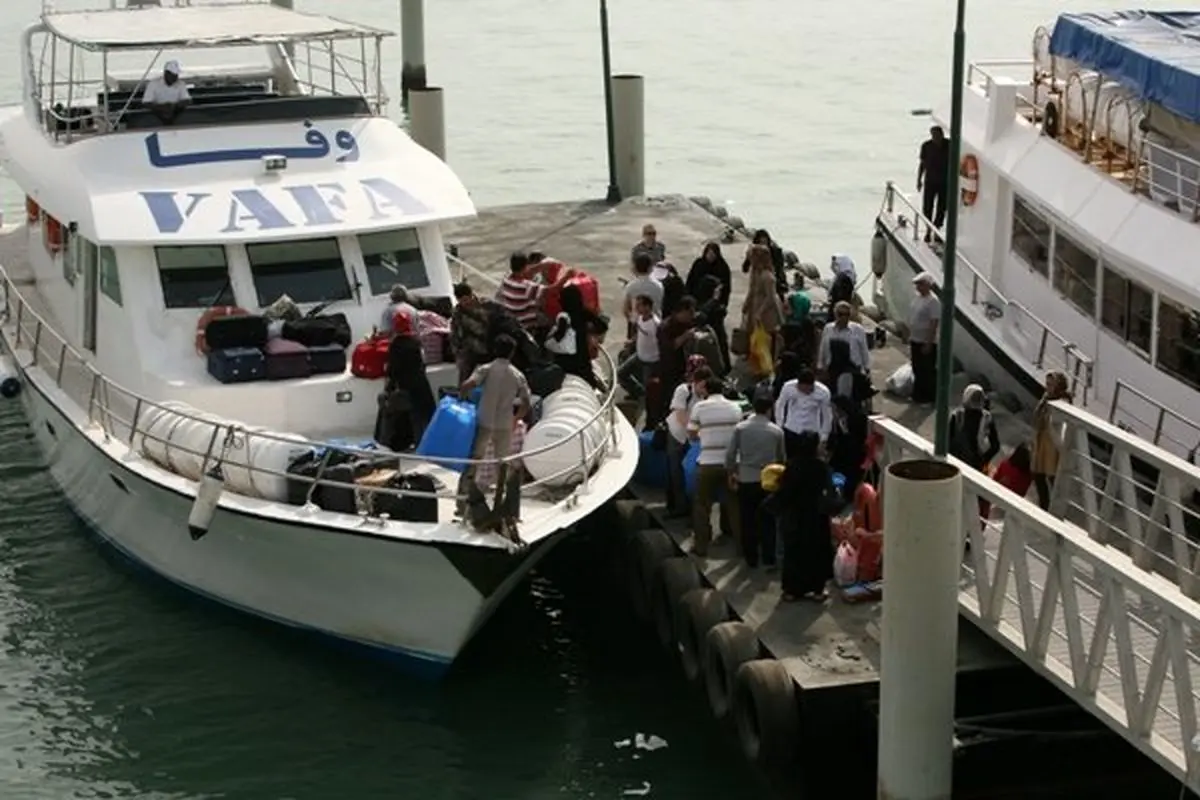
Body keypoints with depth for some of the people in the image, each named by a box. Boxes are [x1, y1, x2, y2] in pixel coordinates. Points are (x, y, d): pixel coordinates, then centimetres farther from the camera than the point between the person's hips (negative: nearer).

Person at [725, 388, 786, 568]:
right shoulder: (777, 431, -6)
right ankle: (768, 558, 8)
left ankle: (751, 558, 16)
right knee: (767, 521, 7)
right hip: (767, 480, 0)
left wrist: (731, 473, 13)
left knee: (748, 520, 11)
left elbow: (730, 454, -3)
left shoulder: (741, 428, -6)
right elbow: (782, 458, 4)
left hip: (746, 479, 0)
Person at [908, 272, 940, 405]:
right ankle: (918, 396, 27)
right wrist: (909, 336, 17)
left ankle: (928, 398, 10)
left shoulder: (933, 301, -19)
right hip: (915, 340, 9)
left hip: (926, 343, -9)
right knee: (917, 370, 16)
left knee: (927, 371, 1)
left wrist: (929, 344, -22)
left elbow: (934, 324, -21)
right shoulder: (917, 298, 8)